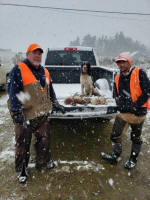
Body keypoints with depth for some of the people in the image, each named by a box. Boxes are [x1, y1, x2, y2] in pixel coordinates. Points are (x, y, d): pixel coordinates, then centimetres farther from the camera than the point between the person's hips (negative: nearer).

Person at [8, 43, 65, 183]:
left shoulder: (45, 72, 12)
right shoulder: (18, 70, -10)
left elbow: (50, 90, 22)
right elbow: (13, 93, -17)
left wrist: (55, 104, 20)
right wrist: (17, 112, -23)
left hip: (43, 115, 7)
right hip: (25, 116, -6)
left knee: (44, 140, 18)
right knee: (23, 145, 7)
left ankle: (44, 162, 41)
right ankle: (21, 171, 28)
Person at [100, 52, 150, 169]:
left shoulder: (139, 73, -10)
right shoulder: (118, 78, 7)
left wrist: (135, 105, -15)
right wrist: (121, 104, -2)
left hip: (138, 113, -4)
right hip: (123, 112, 5)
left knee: (136, 138, 15)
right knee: (115, 135, 6)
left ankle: (133, 160, 35)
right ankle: (115, 157, 28)